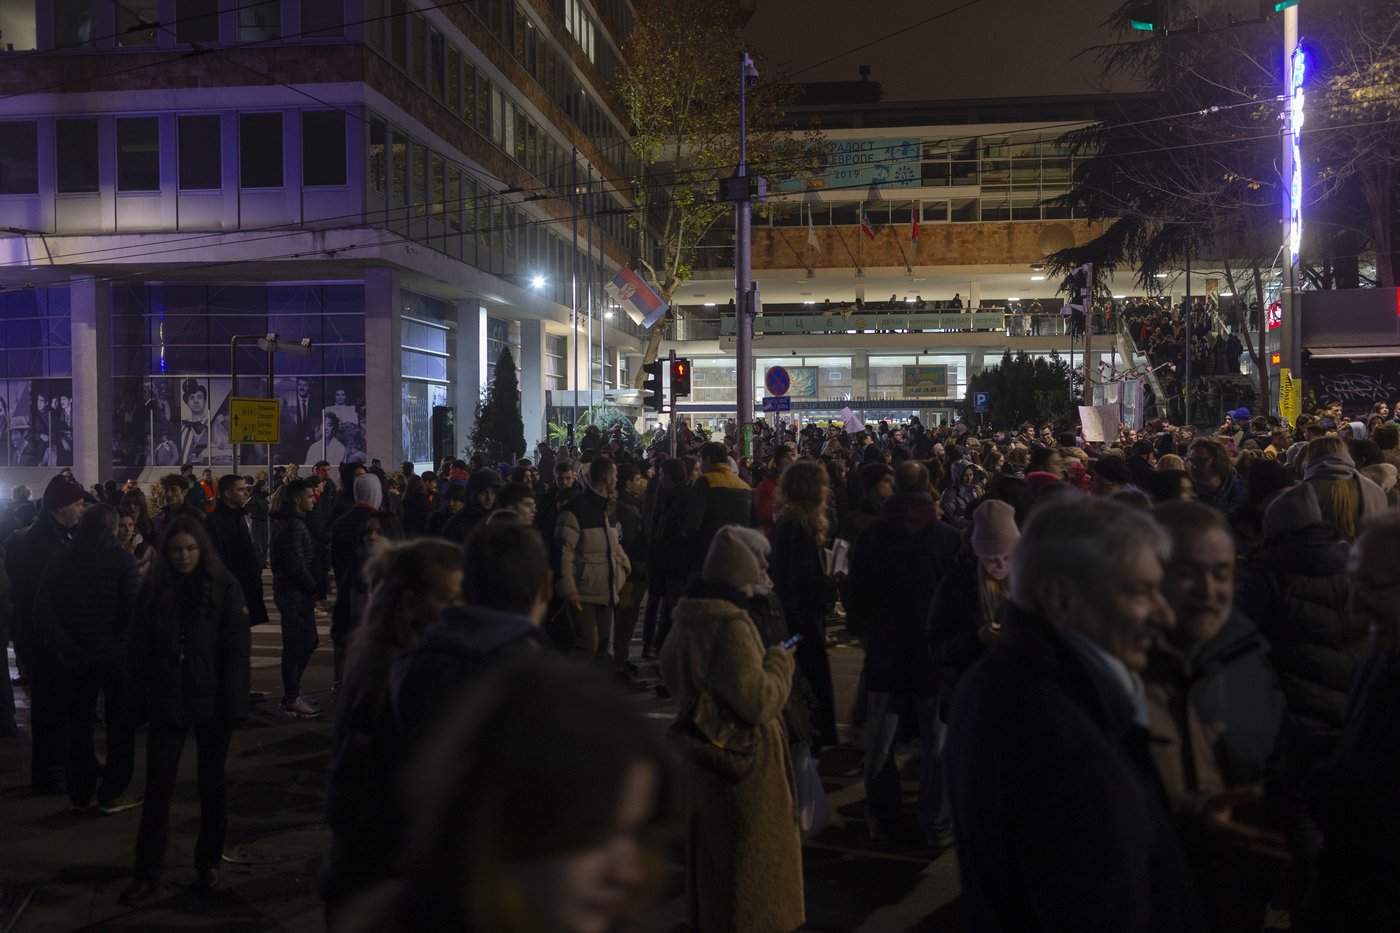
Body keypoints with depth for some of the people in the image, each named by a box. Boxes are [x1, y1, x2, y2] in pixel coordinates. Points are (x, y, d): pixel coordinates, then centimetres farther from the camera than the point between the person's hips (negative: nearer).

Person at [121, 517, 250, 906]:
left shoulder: (224, 588, -6)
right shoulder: (153, 591, 1)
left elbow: (237, 650, -8)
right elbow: (140, 650, 5)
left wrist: (233, 705, -13)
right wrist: (143, 700, -1)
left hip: (212, 703, -1)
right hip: (167, 703, 1)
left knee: (212, 785, 11)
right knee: (157, 789, 2)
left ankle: (208, 865, 25)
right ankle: (148, 876, 10)